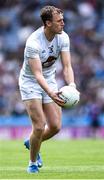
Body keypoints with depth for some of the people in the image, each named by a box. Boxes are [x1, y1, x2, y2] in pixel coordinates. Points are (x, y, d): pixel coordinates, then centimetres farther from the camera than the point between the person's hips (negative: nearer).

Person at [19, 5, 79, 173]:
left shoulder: (63, 37, -12)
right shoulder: (33, 42, -29)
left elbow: (67, 67, -13)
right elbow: (37, 74, -32)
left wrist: (71, 85, -33)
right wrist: (51, 94, -48)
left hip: (50, 81, 6)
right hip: (30, 82, -6)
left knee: (55, 126, 1)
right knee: (39, 126, -14)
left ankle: (31, 143, 33)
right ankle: (33, 163, 9)